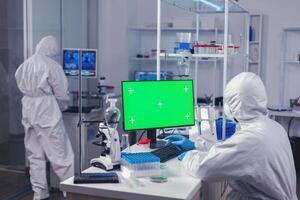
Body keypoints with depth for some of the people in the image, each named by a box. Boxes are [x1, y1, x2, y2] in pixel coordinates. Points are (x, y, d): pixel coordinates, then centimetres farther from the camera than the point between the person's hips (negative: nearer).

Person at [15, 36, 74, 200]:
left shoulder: (25, 65, 8)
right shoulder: (52, 66, -10)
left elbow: (21, 87, 11)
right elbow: (61, 93, -6)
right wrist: (63, 106, 12)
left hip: (28, 111, 6)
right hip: (47, 111, -6)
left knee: (35, 155, 12)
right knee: (60, 153, 1)